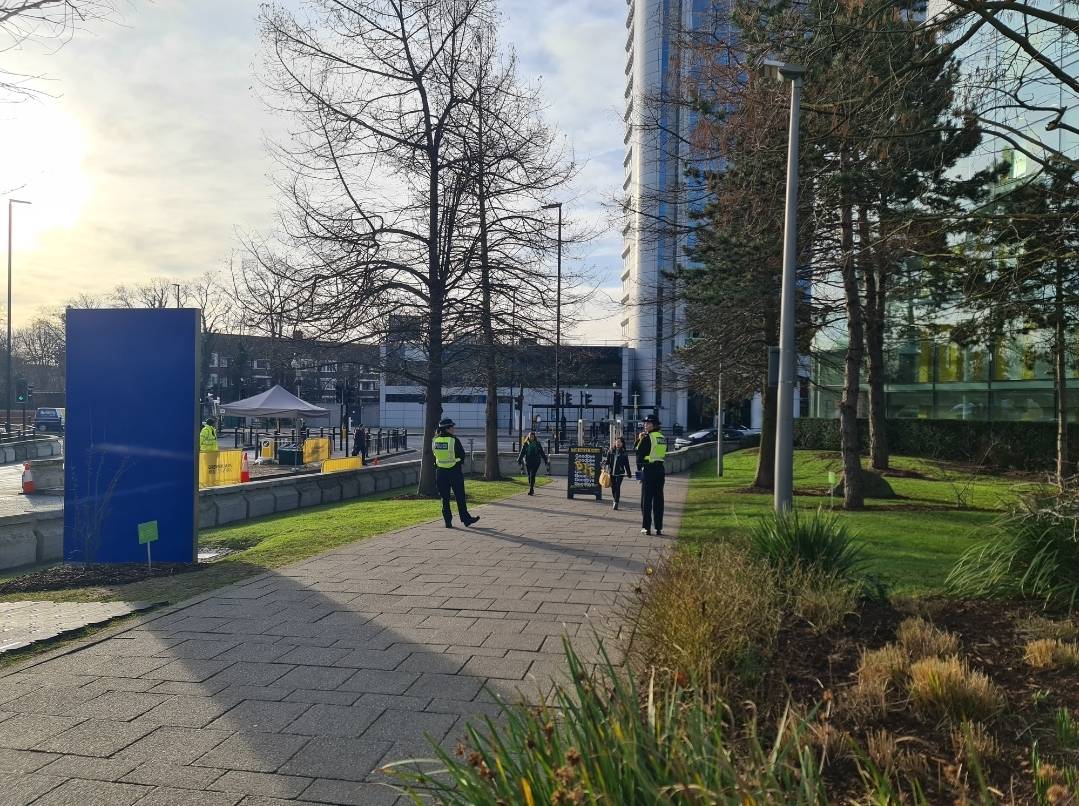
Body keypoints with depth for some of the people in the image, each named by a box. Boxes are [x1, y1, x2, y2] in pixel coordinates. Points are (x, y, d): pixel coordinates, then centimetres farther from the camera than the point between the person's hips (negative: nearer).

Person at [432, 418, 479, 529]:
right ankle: (465, 519, 13)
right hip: (454, 471, -4)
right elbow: (462, 455, -7)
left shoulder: (435, 440, -1)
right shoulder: (454, 440, -14)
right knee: (460, 497, 6)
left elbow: (434, 453, 11)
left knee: (445, 498, 10)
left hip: (440, 472, 4)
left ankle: (448, 521, 11)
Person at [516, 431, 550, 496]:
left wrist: (546, 460, 8)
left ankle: (531, 490, -15)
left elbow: (542, 453, 9)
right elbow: (522, 453, 4)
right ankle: (532, 490, 20)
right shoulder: (525, 444, 5)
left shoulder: (537, 444, 4)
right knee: (529, 476, 7)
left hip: (536, 462, -2)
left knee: (532, 475, -13)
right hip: (528, 462, 2)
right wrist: (519, 460, -4)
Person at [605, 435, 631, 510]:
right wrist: (606, 469, 2)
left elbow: (626, 464, 5)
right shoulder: (610, 451, 7)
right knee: (613, 487, 9)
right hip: (611, 472, 3)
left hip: (620, 473, -3)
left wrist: (628, 473, 6)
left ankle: (616, 503, -7)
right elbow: (607, 461, 9)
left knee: (617, 487, -10)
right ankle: (615, 500, 29)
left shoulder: (624, 453, 2)